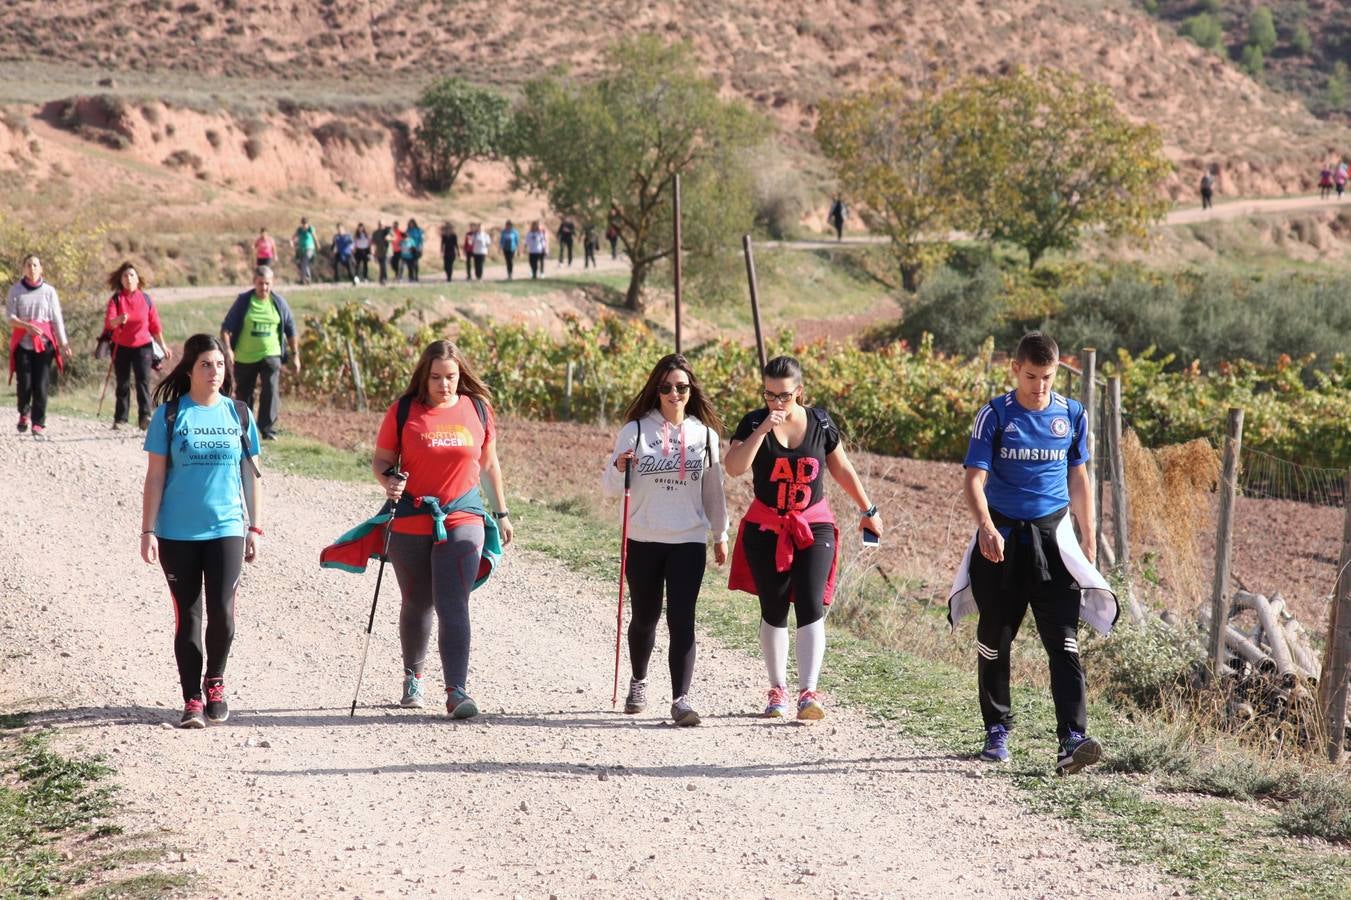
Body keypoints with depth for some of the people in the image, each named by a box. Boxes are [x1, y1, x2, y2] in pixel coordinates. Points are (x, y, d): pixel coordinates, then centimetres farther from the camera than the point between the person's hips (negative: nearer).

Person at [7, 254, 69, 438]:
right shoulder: (16, 290, 5)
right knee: (25, 383, -5)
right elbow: (10, 316, -1)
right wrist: (27, 326, -19)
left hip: (44, 342, 0)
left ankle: (39, 423, 1)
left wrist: (63, 342, -6)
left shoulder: (49, 291, 5)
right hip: (22, 342, 0)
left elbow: (57, 319, 3)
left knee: (41, 384, -6)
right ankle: (24, 413, 24)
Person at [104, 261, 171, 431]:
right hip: (121, 347, 0)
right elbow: (108, 322, -16)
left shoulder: (145, 299, 3)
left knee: (143, 381, -12)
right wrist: (118, 320, -39)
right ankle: (120, 418, 14)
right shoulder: (116, 299, -2)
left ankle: (145, 416, -17)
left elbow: (155, 325, 10)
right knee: (122, 383, 6)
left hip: (143, 345, 0)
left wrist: (163, 346, 11)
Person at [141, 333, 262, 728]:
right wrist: (148, 531, -6)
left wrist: (255, 528, 9)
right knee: (188, 617, 4)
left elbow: (250, 474, 10)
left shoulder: (238, 414, 5)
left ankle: (215, 682, 19)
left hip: (226, 530, 1)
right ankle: (192, 700, 14)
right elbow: (155, 477, -2)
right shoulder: (170, 414, -2)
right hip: (178, 533, -1)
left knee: (222, 612, -7)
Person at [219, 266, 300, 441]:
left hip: (271, 355, 0)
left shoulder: (278, 302, 0)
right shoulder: (243, 301, -5)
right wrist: (228, 349, -18)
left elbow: (290, 330, 10)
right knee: (243, 393, 13)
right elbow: (226, 327, -5)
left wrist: (295, 355, 10)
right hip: (245, 357, 0)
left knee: (271, 391, -15)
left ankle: (268, 430, -12)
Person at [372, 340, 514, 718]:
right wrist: (388, 481, -21)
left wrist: (501, 513, 17)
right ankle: (412, 678, 36)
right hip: (411, 522, 1)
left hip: (462, 520, 0)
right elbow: (380, 460, 2)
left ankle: (457, 691, -17)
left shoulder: (478, 409, 2)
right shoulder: (403, 411, -3)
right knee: (416, 605, 15)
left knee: (453, 606, -13)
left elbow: (489, 464, 13)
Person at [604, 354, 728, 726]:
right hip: (643, 541, 0)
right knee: (644, 616, 14)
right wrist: (619, 469, -21)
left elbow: (713, 489, 14)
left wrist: (720, 534, 18)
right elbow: (610, 488, 0)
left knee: (682, 620, -9)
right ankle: (638, 682, 38)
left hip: (689, 542, 0)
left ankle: (681, 699, -10)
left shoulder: (705, 434, 3)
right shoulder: (636, 430, -2)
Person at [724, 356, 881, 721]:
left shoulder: (820, 422, 0)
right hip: (766, 528, 0)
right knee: (774, 611, 7)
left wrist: (868, 510, 17)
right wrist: (762, 430, -25)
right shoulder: (753, 423, -4)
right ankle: (778, 690, 19)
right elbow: (734, 467, -19)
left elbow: (842, 469, 12)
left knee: (811, 607, -12)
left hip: (814, 526, 0)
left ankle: (808, 692, -17)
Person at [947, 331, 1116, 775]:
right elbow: (974, 480, -12)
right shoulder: (995, 416, -5)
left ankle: (1072, 740, -18)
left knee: (1064, 642, -11)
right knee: (995, 640, 9)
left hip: (1052, 536, 1)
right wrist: (986, 527, -30)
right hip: (1001, 537, -1)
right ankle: (997, 730, 26)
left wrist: (1089, 543, 13)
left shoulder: (1072, 415, 4)